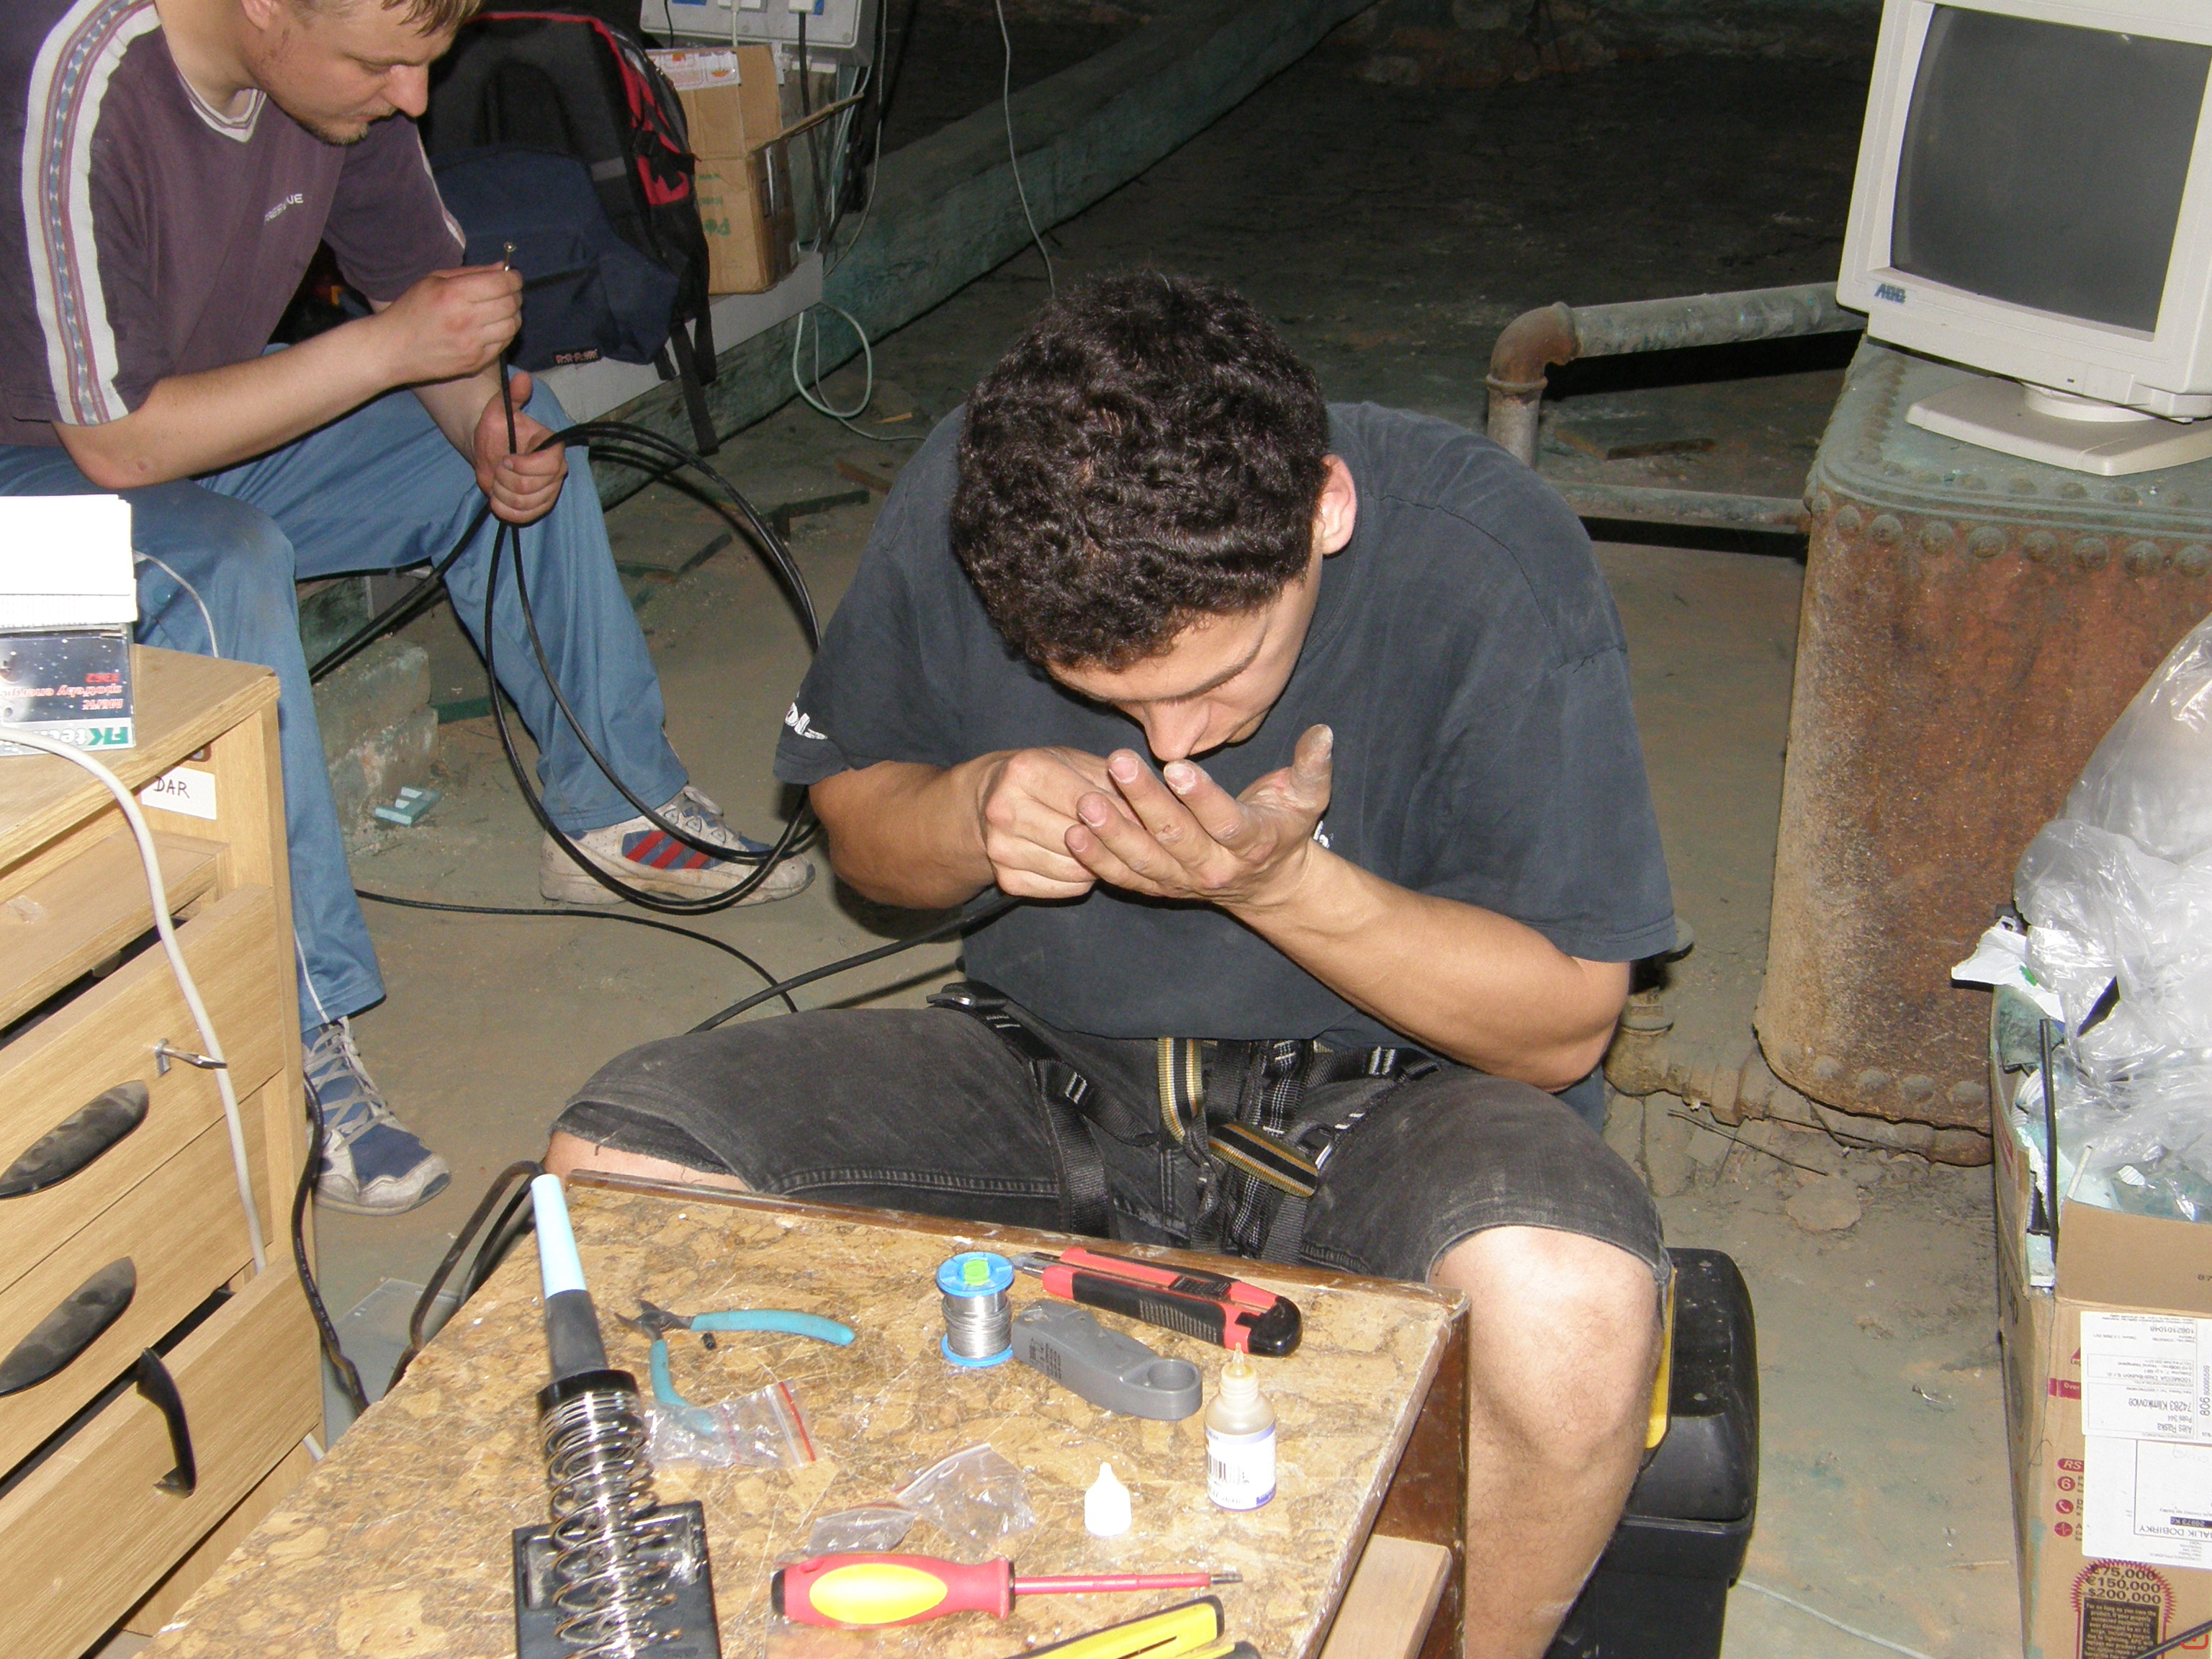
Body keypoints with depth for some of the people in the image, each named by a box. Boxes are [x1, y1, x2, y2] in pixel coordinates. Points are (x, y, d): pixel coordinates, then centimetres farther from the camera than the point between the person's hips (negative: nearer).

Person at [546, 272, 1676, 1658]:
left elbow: (1562, 1024, -12)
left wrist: (1284, 882, -28)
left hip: (1381, 1083, -3)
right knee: (611, 1170, -16)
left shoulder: (1490, 558, -20)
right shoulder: (966, 505, -11)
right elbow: (857, 816, 7)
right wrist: (972, 815, -17)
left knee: (1566, 1309, -37)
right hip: (1044, 1068, 4)